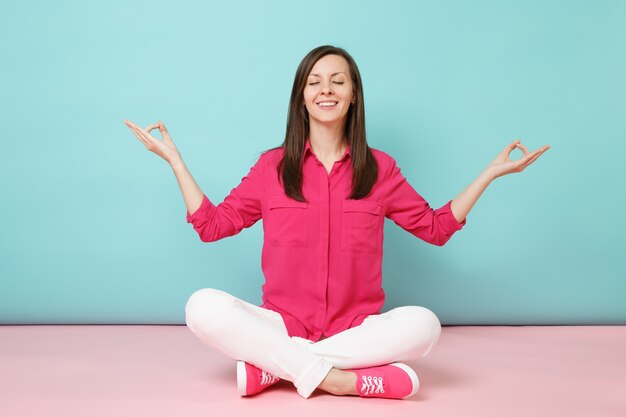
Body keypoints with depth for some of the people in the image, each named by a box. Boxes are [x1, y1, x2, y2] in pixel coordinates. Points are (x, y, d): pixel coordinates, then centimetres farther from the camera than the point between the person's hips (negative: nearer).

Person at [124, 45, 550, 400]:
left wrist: (491, 173, 8)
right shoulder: (272, 166, 5)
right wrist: (174, 160, 6)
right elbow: (212, 224, 10)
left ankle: (273, 367, -24)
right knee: (203, 307, -27)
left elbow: (436, 227, 13)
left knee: (422, 323, -31)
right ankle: (336, 377, -29)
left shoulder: (379, 168, 6)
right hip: (283, 326, 0)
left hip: (357, 330, 1)